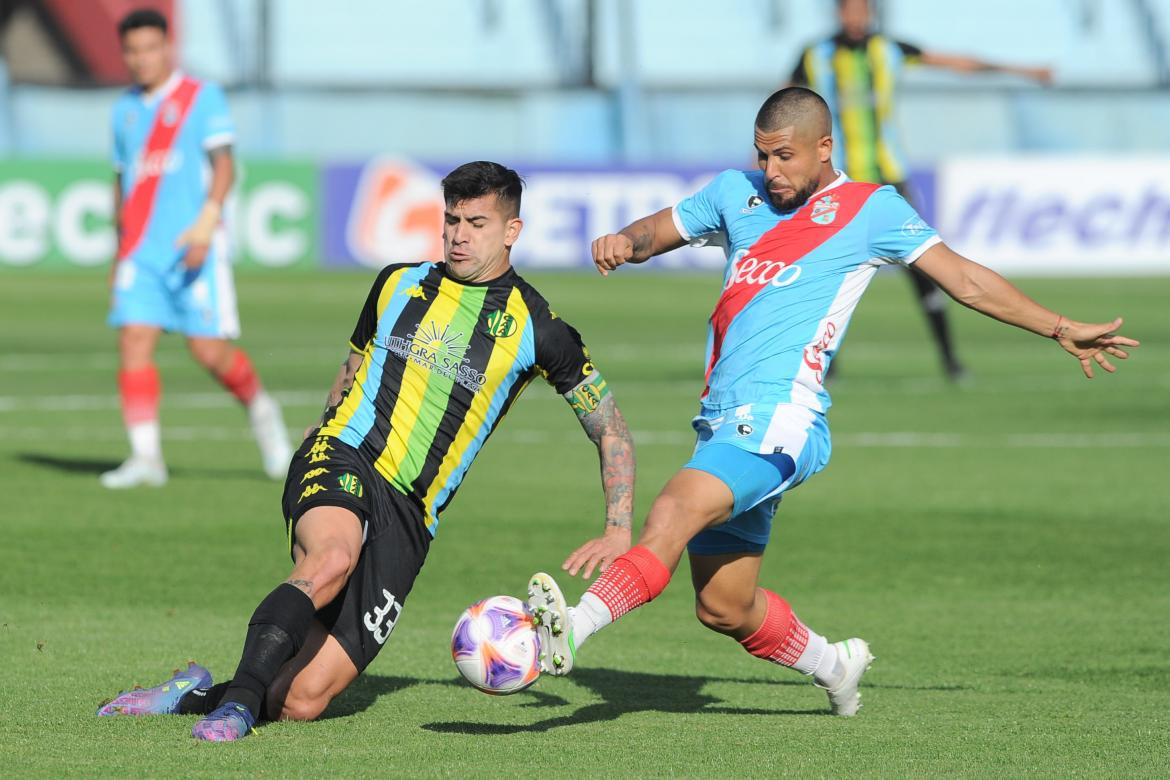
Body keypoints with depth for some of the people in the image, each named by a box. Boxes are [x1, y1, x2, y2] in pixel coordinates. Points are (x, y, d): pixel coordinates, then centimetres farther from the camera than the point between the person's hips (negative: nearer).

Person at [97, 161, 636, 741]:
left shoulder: (536, 329, 7)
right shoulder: (398, 283, 14)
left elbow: (611, 432, 12)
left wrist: (619, 531, 2)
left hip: (407, 514, 0)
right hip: (342, 457, 0)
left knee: (300, 701, -14)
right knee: (333, 558, -40)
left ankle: (196, 695, 9)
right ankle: (238, 700, -39)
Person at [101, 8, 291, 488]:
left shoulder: (202, 97, 0)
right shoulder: (125, 109, 16)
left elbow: (223, 164, -8)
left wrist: (207, 220, -23)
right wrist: (119, 254, 23)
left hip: (194, 248, -4)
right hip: (140, 250, 4)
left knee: (210, 351, -7)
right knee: (133, 341, -10)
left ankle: (260, 411, 21)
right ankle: (145, 456, -11)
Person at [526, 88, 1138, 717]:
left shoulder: (869, 209, 5)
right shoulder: (737, 192, 19)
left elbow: (966, 280, 8)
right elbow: (659, 231, 29)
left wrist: (1061, 329, 6)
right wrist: (623, 242, 4)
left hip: (778, 418, -7)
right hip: (720, 421, 7)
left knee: (675, 510, -31)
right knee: (724, 608, 10)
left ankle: (573, 629, -46)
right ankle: (833, 666, 36)